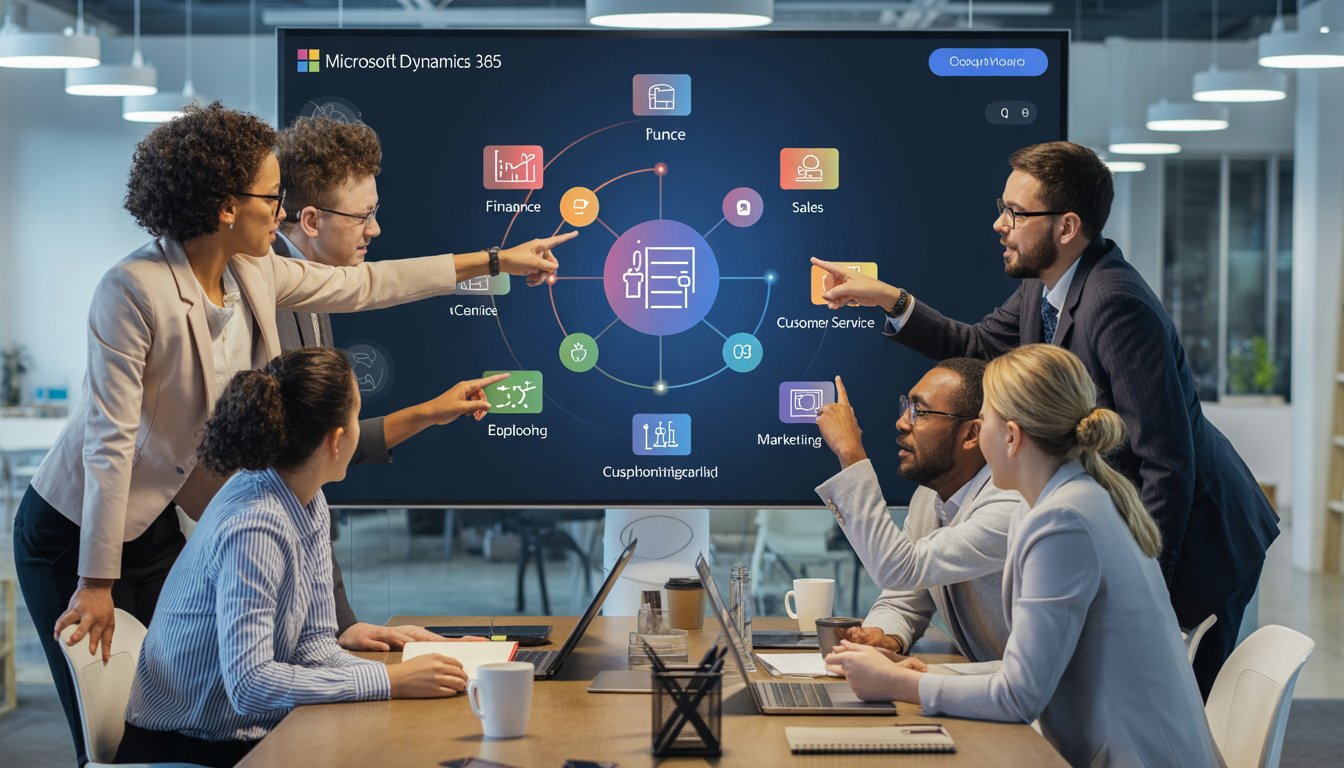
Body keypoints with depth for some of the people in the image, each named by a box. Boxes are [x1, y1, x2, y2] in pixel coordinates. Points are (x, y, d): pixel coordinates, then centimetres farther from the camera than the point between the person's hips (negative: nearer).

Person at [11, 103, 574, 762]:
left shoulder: (253, 274, -2)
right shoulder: (135, 289, -25)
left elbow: (363, 285, 11)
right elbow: (111, 439, -26)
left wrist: (494, 262, 16)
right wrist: (97, 584, -25)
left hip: (155, 527, 7)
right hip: (75, 534, -7)